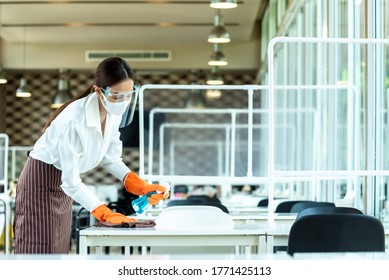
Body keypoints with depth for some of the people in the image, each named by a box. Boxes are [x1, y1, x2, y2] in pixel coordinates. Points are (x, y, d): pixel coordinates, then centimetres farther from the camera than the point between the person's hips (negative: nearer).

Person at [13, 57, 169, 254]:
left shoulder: (114, 112, -11)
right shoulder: (74, 120, -33)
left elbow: (111, 158, 2)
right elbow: (72, 183, -28)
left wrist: (141, 186, -10)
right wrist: (105, 213, -32)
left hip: (63, 184, 8)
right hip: (41, 181, -8)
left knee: (59, 249, 9)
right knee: (40, 251, -10)